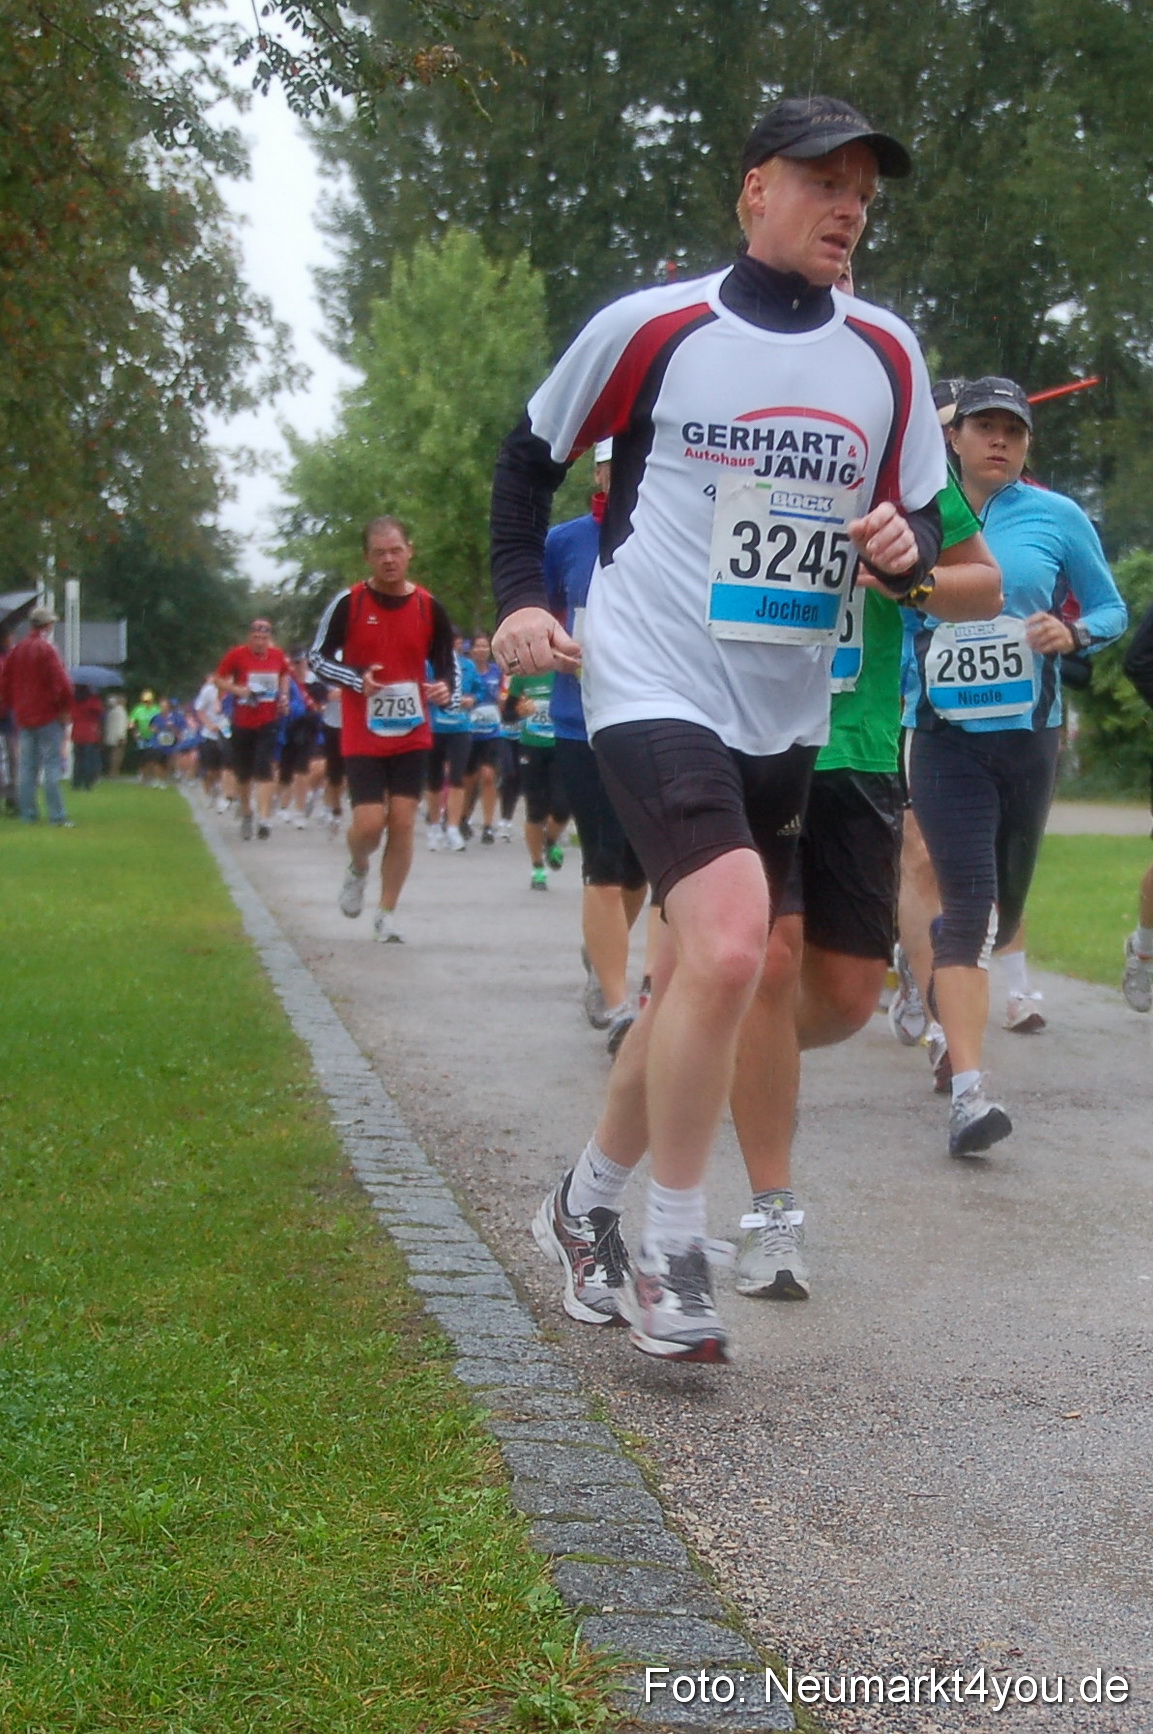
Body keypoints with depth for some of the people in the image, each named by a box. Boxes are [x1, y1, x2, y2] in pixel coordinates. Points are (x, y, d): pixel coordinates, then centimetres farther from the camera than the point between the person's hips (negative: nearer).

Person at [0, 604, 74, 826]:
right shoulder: (47, 649, -11)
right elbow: (61, 683, -18)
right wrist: (64, 708, -4)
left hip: (22, 717, 6)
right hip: (48, 716, -6)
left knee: (26, 766, 9)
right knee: (52, 765, -6)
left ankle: (28, 814, 9)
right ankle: (57, 816, -10)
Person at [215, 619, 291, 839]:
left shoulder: (278, 655, 1)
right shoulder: (237, 654, -8)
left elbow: (284, 675, 22)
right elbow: (219, 680, -1)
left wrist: (284, 695, 6)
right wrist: (238, 690, -17)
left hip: (269, 721, 0)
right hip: (242, 720, 0)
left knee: (264, 769, -13)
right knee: (242, 772, 11)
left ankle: (264, 820, -17)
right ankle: (246, 814, 34)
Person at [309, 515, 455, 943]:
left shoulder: (429, 607, 1)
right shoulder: (348, 603, -6)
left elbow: (447, 664, 10)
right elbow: (317, 656, 0)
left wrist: (446, 689, -13)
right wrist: (357, 680, -17)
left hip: (412, 734, 2)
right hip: (362, 735, -2)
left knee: (403, 820, -1)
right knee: (369, 822, -9)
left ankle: (387, 915, 12)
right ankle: (357, 869, 27)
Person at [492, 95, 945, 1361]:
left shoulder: (887, 357, 7)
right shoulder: (650, 328, -5)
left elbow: (919, 526, 14)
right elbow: (531, 456, 8)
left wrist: (903, 548, -9)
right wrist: (518, 596, -3)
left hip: (785, 719, 6)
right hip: (653, 689, -6)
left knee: (698, 982, 13)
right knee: (730, 948, -23)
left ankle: (585, 1206, 34)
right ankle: (669, 1257, -7)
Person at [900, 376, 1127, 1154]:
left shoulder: (1059, 518, 2)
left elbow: (1112, 609, 9)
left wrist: (1073, 633, -13)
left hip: (1029, 736, 2)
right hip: (945, 736, -2)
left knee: (1002, 912, 12)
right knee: (972, 904, -16)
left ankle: (944, 969, 46)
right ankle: (969, 1093, -21)